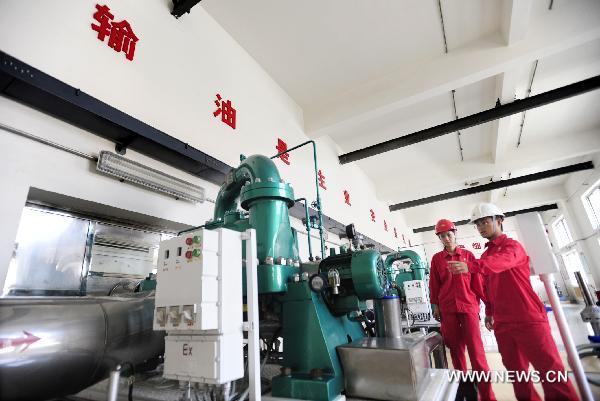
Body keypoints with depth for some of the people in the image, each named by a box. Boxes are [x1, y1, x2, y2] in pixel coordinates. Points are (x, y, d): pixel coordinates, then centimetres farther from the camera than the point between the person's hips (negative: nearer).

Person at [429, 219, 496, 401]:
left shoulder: (468, 255, 5)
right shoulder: (436, 258, 5)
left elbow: (477, 280, 7)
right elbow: (434, 283, 7)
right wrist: (436, 305, 7)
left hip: (469, 305, -1)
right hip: (447, 308, 1)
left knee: (475, 348, -4)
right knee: (455, 347, 9)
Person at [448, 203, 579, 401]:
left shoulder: (512, 245, -7)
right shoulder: (485, 255, 15)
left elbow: (502, 261, -31)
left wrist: (471, 266, -46)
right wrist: (489, 312, 13)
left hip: (529, 319, -7)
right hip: (502, 323, 7)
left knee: (550, 371, 0)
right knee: (517, 372, 13)